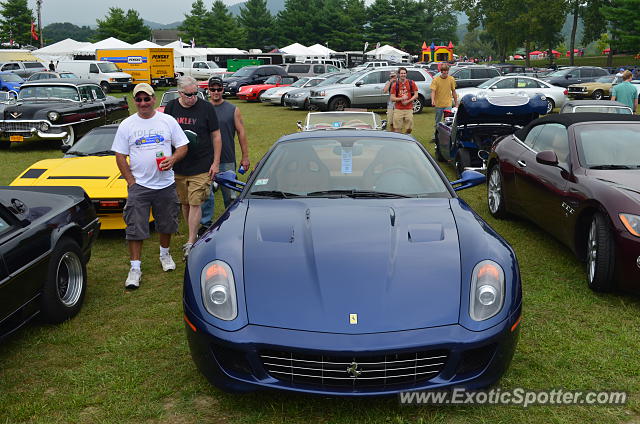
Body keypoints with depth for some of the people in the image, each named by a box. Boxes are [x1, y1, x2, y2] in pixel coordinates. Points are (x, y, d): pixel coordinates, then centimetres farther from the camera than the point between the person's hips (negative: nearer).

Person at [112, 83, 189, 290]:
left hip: (166, 185, 1)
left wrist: (173, 159, -17)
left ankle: (165, 253, 39)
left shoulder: (167, 121, 3)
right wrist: (131, 182, -6)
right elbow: (120, 156, 2)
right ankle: (135, 268, 5)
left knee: (167, 224, 15)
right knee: (135, 228, -3)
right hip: (139, 186, -1)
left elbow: (183, 146, 4)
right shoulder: (127, 125, 1)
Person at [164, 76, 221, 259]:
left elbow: (216, 136, 1)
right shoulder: (171, 107, 5)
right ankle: (194, 236, 26)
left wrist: (216, 162, -3)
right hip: (178, 166, 4)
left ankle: (190, 243, -3)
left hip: (201, 166, -4)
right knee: (185, 203, 11)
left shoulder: (206, 107, -2)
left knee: (195, 204, -7)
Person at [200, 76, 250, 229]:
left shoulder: (233, 110, 4)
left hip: (227, 160, -1)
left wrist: (245, 156, 0)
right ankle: (205, 223, 13)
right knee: (205, 193, 2)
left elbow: (241, 132, 4)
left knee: (229, 193, 8)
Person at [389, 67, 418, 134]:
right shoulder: (395, 85, 3)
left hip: (409, 109, 1)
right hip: (398, 110, -1)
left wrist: (408, 101, -9)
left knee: (409, 129, 4)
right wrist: (401, 98, -15)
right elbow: (392, 98, 0)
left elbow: (416, 95, 4)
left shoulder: (411, 83, 5)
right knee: (397, 129, -4)